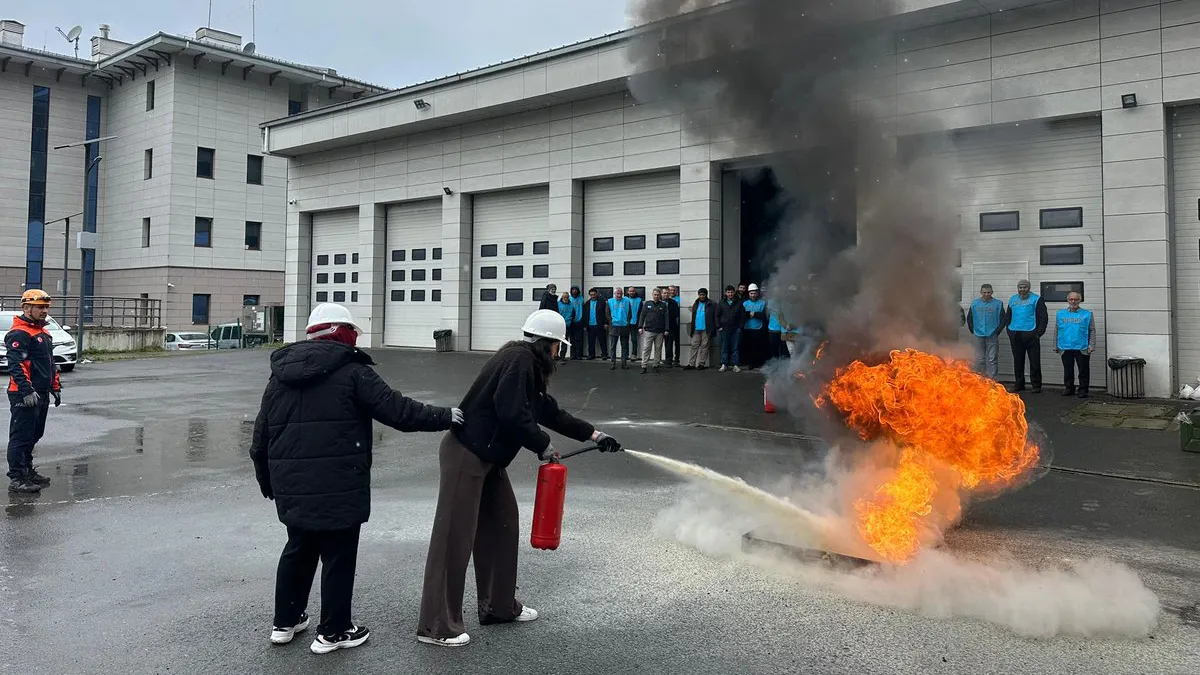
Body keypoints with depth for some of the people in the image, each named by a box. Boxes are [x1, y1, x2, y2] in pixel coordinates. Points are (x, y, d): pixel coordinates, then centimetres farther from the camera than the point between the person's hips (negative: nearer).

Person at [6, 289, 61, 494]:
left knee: (34, 435, 19)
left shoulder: (43, 332, 18)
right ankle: (16, 479, -1)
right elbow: (16, 365, -21)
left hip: (41, 394, 10)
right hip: (24, 396, -10)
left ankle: (27, 470, 31)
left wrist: (55, 387, 24)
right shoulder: (19, 333, -13)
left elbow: (50, 363, 26)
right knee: (21, 437, -5)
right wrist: (26, 391, -27)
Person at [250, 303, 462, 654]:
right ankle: (333, 631, 18)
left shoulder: (280, 374, 12)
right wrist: (445, 416, -2)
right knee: (338, 557, 7)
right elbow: (398, 410, -13)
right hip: (338, 487, -7)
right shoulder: (351, 371, -9)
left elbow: (261, 435, 16)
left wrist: (267, 480, 28)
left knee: (298, 549, 23)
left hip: (291, 486, 7)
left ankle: (285, 621, 33)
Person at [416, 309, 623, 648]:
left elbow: (550, 411, 22)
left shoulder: (528, 367, 14)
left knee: (502, 524, 16)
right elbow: (512, 415, -24)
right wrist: (543, 445, -10)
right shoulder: (518, 361, -16)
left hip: (487, 457, 11)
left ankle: (500, 605, 29)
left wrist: (594, 434, 25)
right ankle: (436, 626, 3)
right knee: (454, 537, -5)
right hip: (465, 455, -11)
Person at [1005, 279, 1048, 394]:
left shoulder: (1036, 299, 1)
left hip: (1031, 335, -4)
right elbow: (1007, 317, 22)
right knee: (1018, 361, 9)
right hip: (1015, 335, 4)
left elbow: (1043, 317, -2)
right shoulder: (1012, 300, 15)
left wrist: (1039, 332, -9)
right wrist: (1009, 330, 10)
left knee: (1035, 362, -3)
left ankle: (1036, 385, 3)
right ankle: (1019, 384, 18)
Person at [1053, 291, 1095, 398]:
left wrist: (1091, 346, -4)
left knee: (1083, 371, 1)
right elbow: (1056, 331, 14)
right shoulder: (1060, 314, 10)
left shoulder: (1087, 314, 4)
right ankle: (1069, 389, 19)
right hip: (1065, 348, 2)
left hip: (1082, 348, -2)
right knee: (1068, 371, 9)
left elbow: (1092, 331, 3)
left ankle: (1083, 390, 9)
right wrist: (1056, 346, 11)